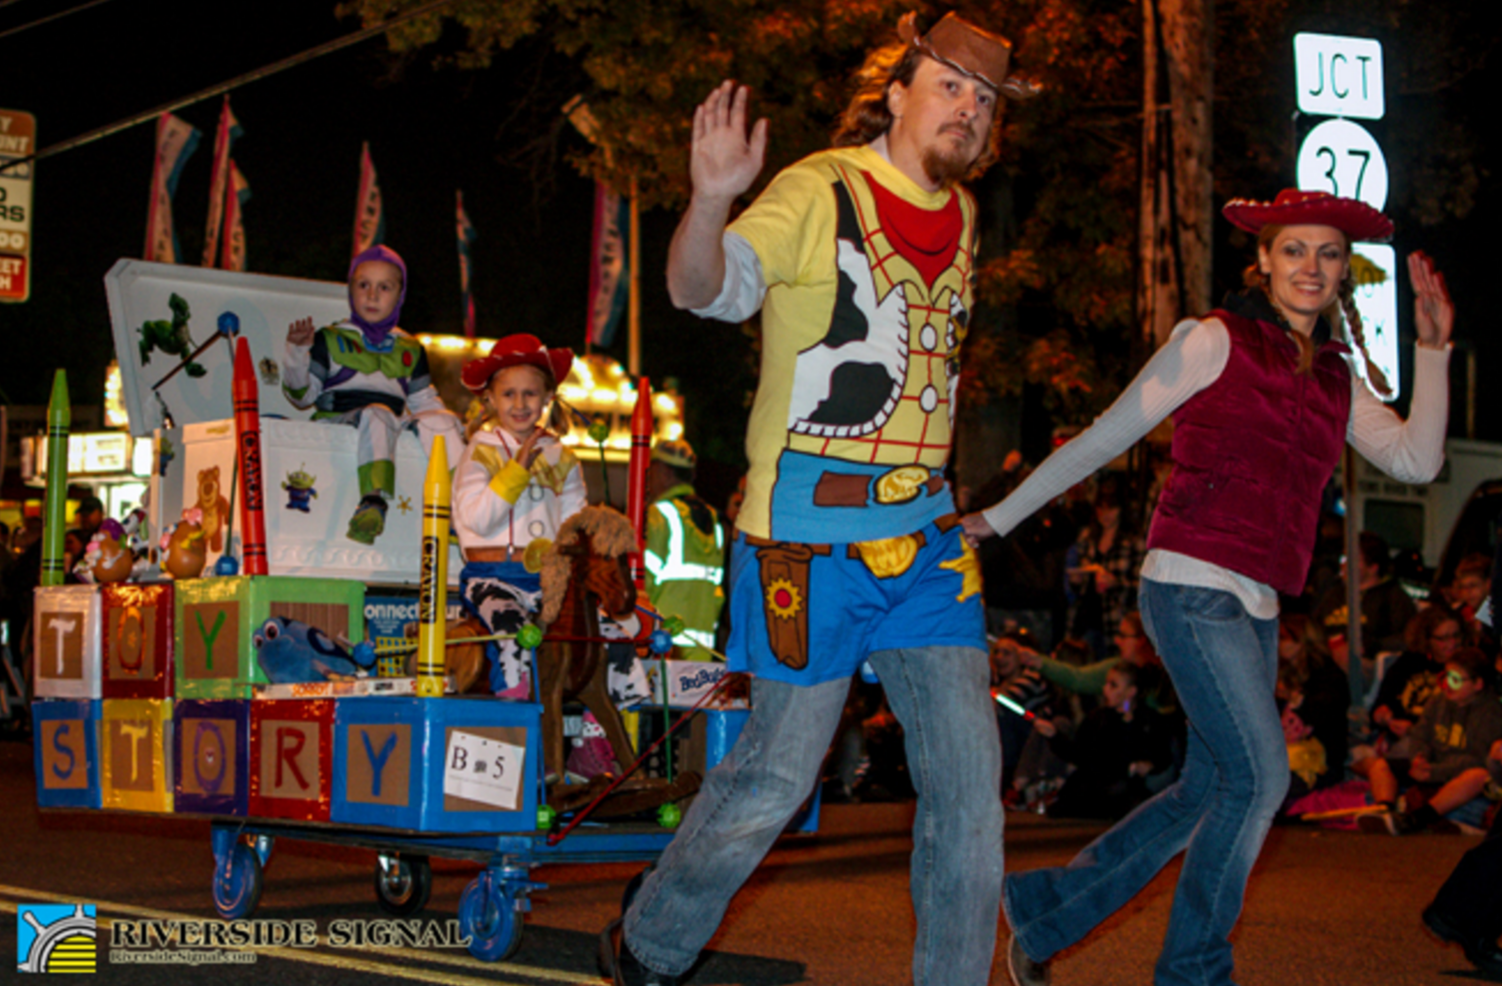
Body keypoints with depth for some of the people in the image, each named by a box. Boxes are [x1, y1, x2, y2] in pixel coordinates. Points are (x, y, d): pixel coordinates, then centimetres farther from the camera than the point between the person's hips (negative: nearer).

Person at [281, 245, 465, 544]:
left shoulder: (409, 350, 22)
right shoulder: (330, 340, 11)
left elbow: (423, 401, 22)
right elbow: (302, 396, 6)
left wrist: (454, 425, 4)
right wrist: (297, 353, -10)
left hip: (395, 426, 4)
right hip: (338, 421, -4)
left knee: (439, 420, -22)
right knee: (376, 414, -37)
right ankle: (374, 498, -57)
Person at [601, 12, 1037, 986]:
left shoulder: (961, 218, 13)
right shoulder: (819, 193, -8)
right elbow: (704, 287, -23)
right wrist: (712, 200, -43)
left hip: (926, 537, 6)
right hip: (812, 537, -6)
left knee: (968, 776, 0)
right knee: (778, 775, 2)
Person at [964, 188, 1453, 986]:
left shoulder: (1338, 381, 15)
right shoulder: (1216, 341, -3)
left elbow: (1416, 460, 4)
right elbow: (1105, 438, 0)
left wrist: (1432, 350, -2)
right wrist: (1001, 516, 2)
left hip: (1256, 605, 7)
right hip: (1193, 586, -7)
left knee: (1210, 790, 11)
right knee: (1260, 775, -12)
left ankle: (1042, 912, 23)